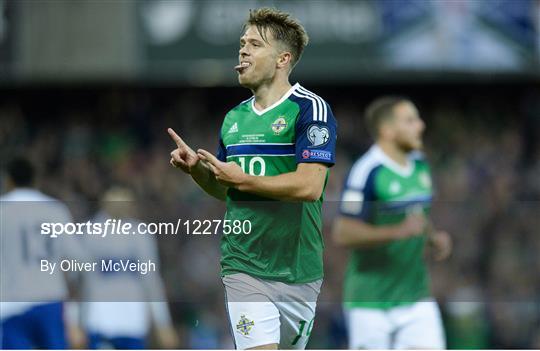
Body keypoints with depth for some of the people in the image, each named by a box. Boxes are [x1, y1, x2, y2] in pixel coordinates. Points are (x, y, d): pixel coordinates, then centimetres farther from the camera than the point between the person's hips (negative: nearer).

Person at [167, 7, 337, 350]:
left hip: (297, 269, -3)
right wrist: (196, 168, 2)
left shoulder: (311, 109, -8)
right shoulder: (235, 117, 13)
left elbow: (309, 186, -19)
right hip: (244, 267, 3)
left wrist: (242, 179, -14)